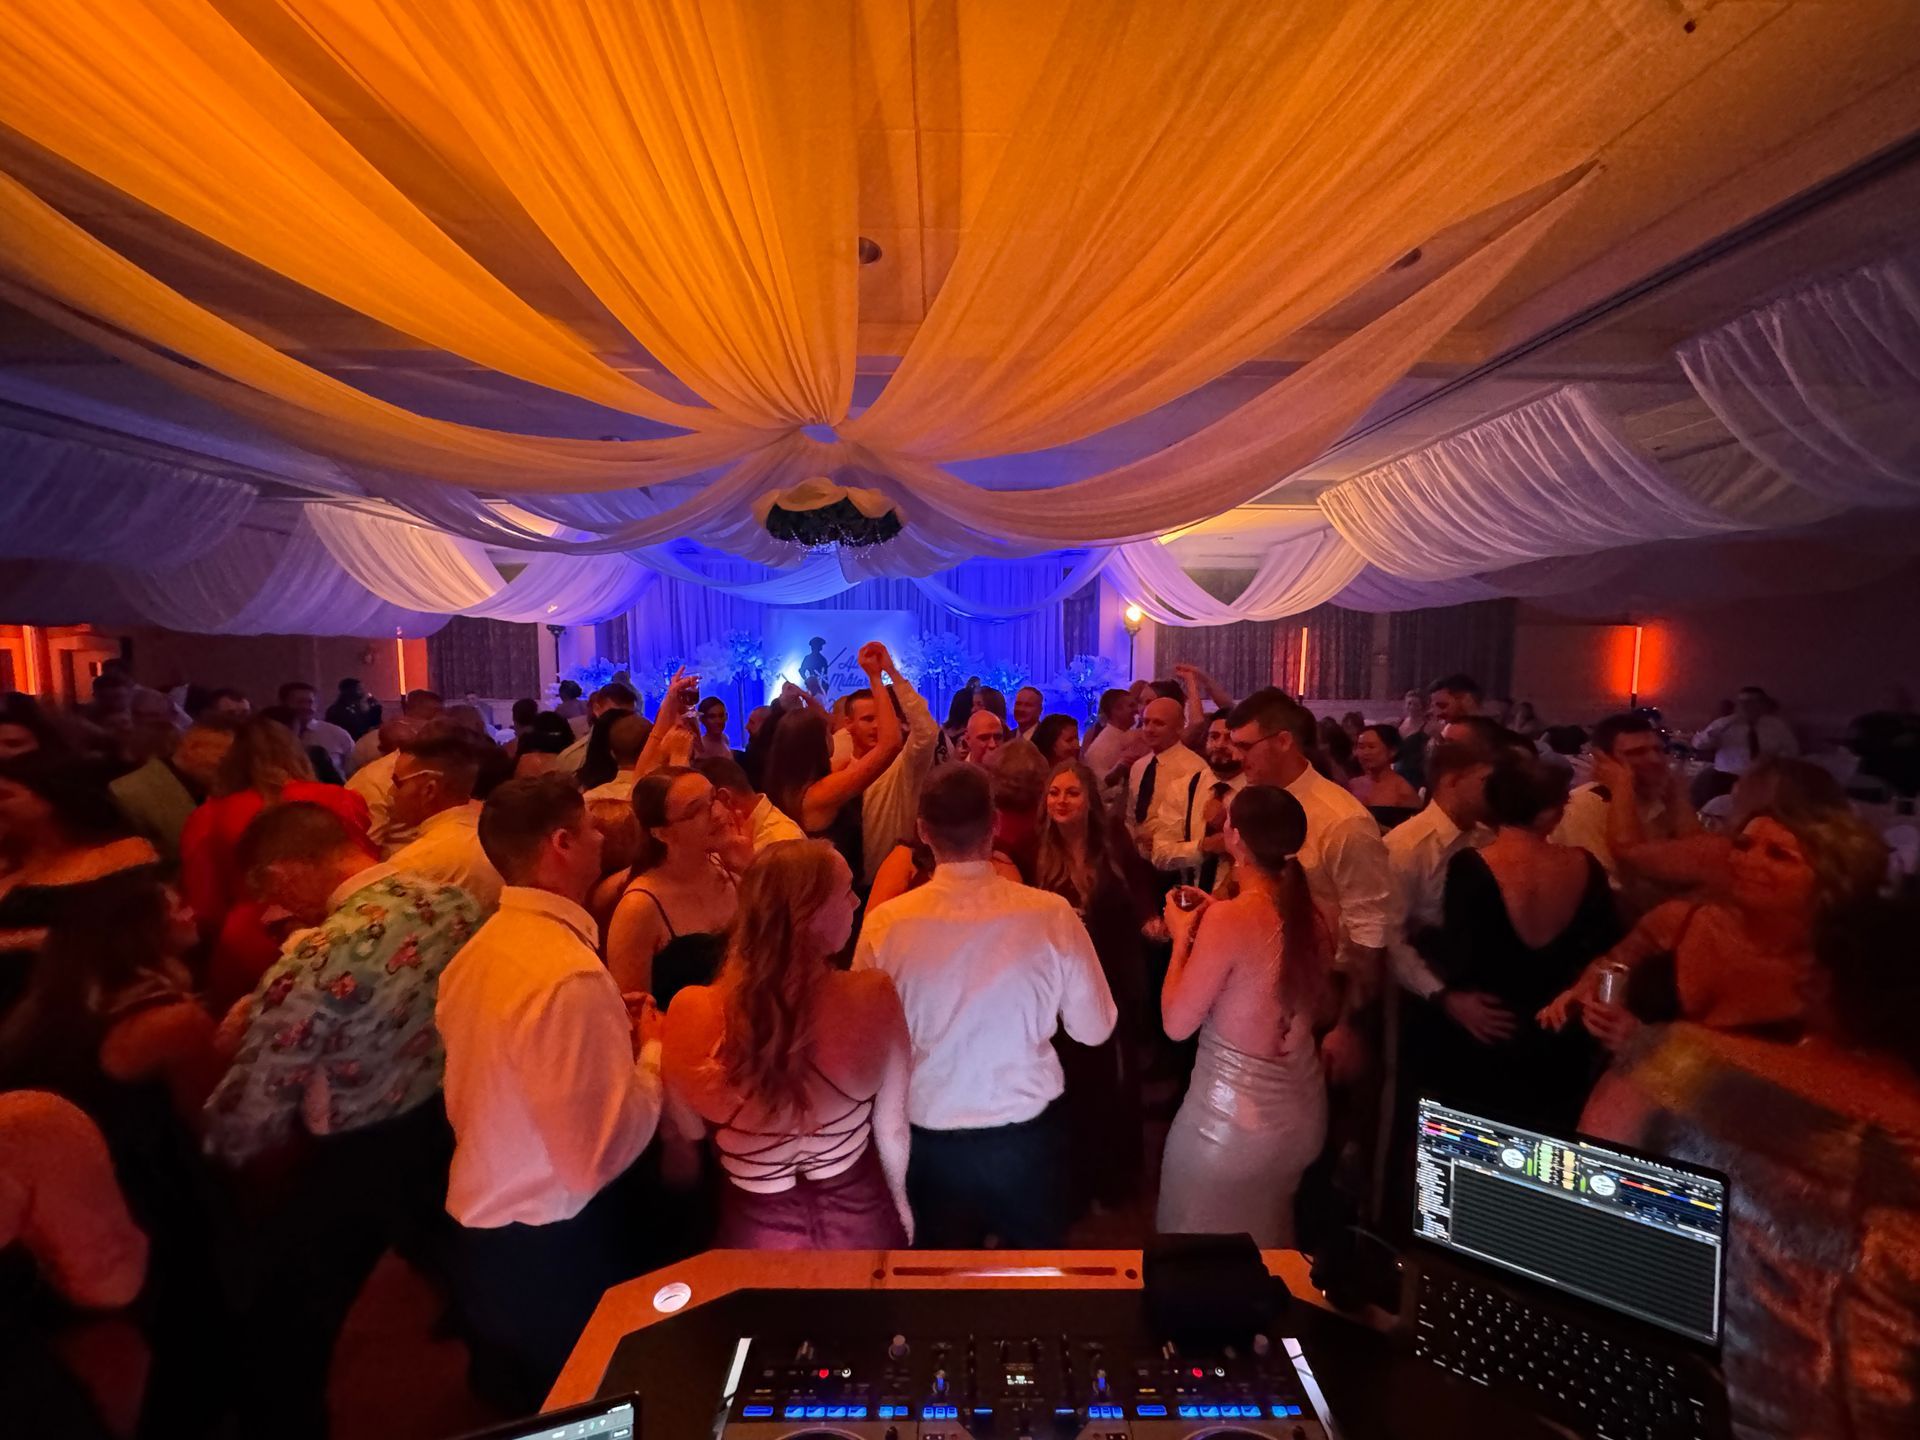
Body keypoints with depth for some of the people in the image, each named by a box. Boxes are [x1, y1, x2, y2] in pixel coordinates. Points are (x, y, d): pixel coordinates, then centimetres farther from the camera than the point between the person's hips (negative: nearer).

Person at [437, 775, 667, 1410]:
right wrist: (653, 1050, -15)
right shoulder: (572, 973, -31)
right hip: (553, 1250, -8)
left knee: (518, 1399, 31)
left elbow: (514, 1074, 8)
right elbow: (602, 1152, -29)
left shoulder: (481, 949, -2)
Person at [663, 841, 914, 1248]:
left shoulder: (693, 1012, -26)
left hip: (754, 1233, 1)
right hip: (858, 1225, 0)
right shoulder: (873, 997, -27)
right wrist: (901, 1203, 10)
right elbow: (893, 1128, -10)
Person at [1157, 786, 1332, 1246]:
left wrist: (1181, 937, -7)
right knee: (1268, 1244, 31)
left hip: (1233, 1118, -6)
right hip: (1304, 1112, 7)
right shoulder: (1309, 917, -5)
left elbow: (1177, 1023, -20)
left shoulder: (1229, 918, -25)